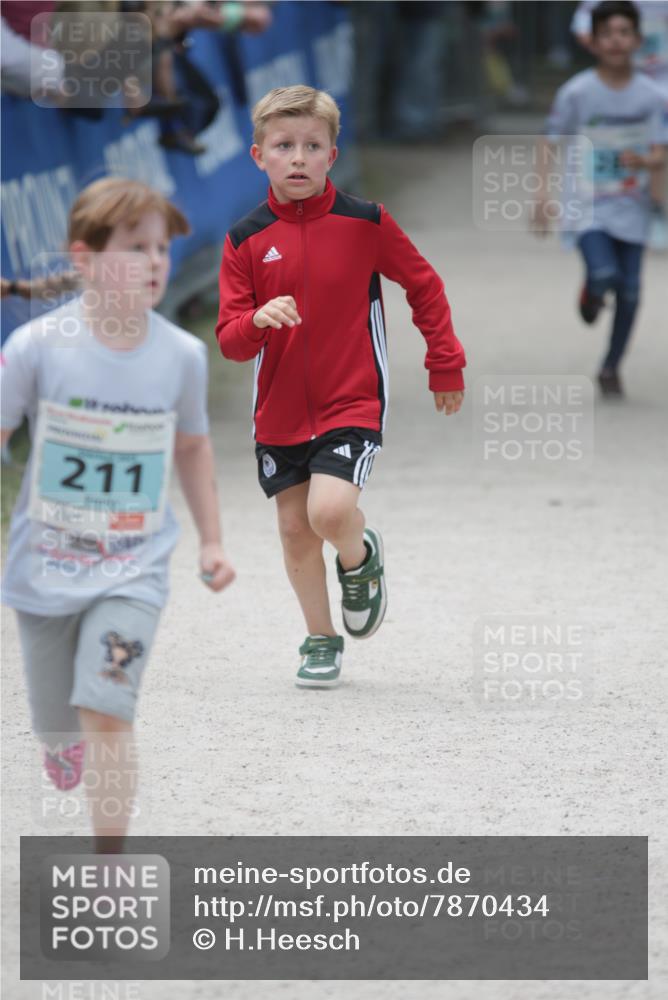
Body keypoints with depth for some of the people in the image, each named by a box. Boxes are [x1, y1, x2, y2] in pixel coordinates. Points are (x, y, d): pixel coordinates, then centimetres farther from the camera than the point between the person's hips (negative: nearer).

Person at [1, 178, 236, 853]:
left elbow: (191, 446, 11)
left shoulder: (182, 355, -5)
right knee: (58, 727, 12)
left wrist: (211, 541, 12)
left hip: (132, 574, 0)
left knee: (105, 710, -17)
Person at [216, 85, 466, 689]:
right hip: (280, 409, 3)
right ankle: (321, 640, 28)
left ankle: (360, 559, 13)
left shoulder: (365, 223, -7)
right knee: (295, 528, 9)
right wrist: (258, 321, -25)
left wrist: (446, 366, 10)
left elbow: (424, 286, 7)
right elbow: (231, 342, -3)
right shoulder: (246, 241, -2)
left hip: (352, 401, -3)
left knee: (330, 510, -22)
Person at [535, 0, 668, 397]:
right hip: (588, 204, -2)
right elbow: (552, 144, 0)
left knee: (630, 290, 3)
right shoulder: (576, 93, -9)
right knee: (604, 276, -22)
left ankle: (611, 368, 21)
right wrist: (544, 195, -8)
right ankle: (592, 291, 16)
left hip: (632, 208, 2)